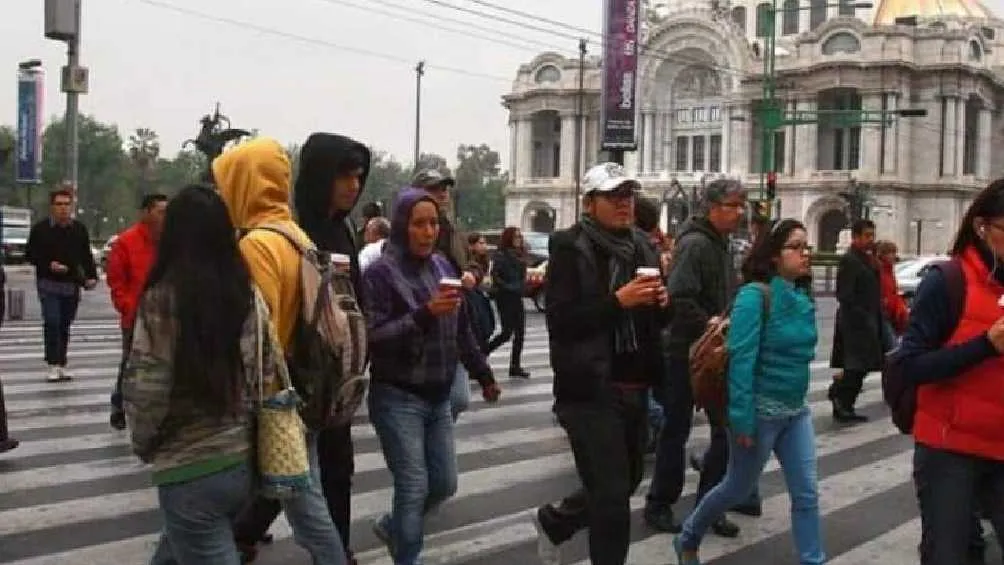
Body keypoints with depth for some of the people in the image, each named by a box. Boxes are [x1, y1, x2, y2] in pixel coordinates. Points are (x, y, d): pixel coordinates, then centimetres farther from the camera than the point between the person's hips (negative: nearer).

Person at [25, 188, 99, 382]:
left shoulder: (80, 229, 8)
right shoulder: (40, 229, -1)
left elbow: (86, 256, 12)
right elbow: (30, 255, 1)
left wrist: (91, 276, -2)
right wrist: (48, 265, -15)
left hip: (71, 285, 3)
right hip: (48, 284, -3)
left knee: (65, 326, 9)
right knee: (52, 322, -14)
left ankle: (61, 365, 18)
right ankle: (53, 366, -9)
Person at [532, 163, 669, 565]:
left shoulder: (642, 247, 11)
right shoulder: (570, 248, -9)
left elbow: (656, 321, 17)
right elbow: (559, 321, -18)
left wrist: (661, 302, -5)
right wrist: (617, 301, -25)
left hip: (634, 387, 7)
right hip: (591, 389, -7)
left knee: (628, 479, 19)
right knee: (612, 494, -2)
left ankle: (552, 521, 42)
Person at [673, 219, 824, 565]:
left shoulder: (803, 296, 4)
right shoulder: (755, 295, -18)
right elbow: (741, 359, -22)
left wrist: (800, 401, 16)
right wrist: (742, 418, -24)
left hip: (797, 410, 6)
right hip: (761, 409, -6)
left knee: (806, 493, 5)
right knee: (739, 489, 11)